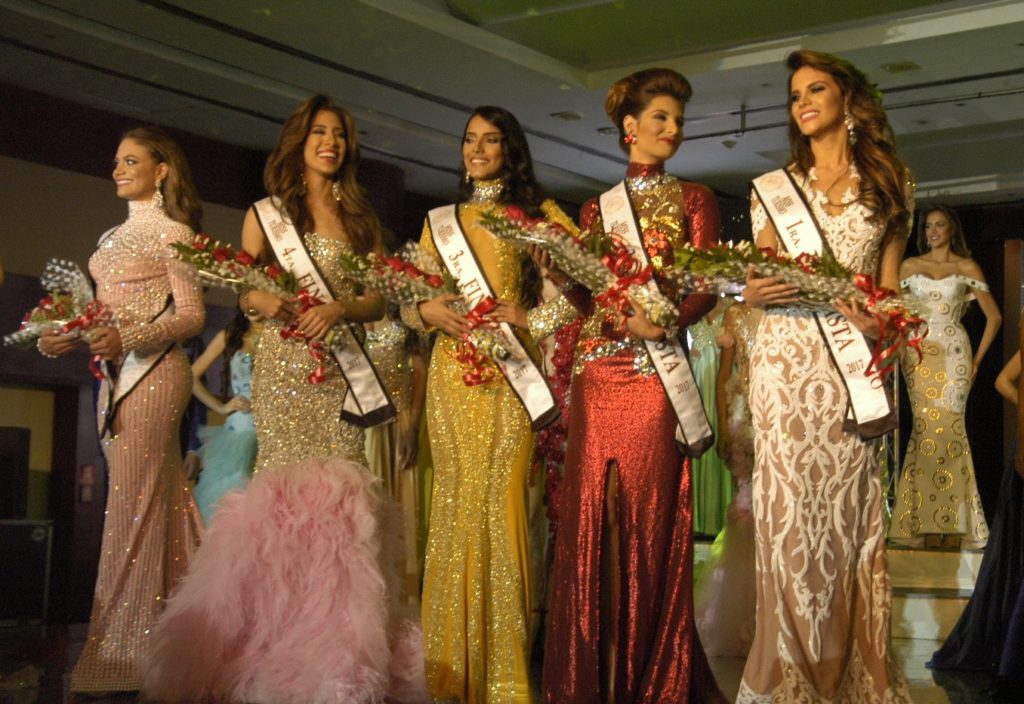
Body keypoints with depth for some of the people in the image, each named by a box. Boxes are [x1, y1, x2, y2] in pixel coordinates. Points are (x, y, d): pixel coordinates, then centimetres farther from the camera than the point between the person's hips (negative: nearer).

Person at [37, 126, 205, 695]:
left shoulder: (171, 232, -3)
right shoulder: (114, 237, 20)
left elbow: (192, 315, -9)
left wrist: (128, 338, -22)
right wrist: (69, 337, 3)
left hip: (152, 374, -7)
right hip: (116, 376, 7)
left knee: (135, 510, -8)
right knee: (163, 503, 7)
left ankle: (124, 657, -5)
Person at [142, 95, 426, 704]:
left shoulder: (361, 217, 17)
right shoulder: (266, 213, 13)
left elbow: (379, 298, 10)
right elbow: (243, 293, 9)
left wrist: (339, 309, -10)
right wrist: (268, 302, -13)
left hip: (341, 367, 2)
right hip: (283, 363, -1)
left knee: (338, 483, -7)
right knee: (283, 482, -9)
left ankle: (335, 638, -3)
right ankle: (281, 632, -6)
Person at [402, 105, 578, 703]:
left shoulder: (538, 214, 8)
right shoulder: (441, 222, 19)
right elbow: (410, 299, 16)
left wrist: (527, 317, -13)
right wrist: (428, 311, -5)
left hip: (508, 372, -3)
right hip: (453, 372, 3)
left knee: (502, 500, -8)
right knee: (455, 503, 1)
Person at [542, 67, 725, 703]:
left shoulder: (692, 199, 10)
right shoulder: (596, 209, 18)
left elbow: (706, 288, -2)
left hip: (656, 371, -3)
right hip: (596, 371, 3)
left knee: (650, 517, -5)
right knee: (590, 519, 1)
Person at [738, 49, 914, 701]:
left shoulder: (888, 183, 11)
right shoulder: (773, 188, 12)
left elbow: (888, 282, 10)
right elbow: (757, 279, 10)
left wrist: (879, 318, -10)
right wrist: (753, 292, -12)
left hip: (852, 364, 0)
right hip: (786, 359, 0)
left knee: (847, 509, -2)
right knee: (790, 510, -4)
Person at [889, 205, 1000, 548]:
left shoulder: (967, 267, 7)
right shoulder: (909, 266, 11)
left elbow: (993, 316, 8)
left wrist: (977, 359, 3)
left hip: (952, 353, -1)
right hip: (918, 353, 1)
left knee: (950, 427, -8)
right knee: (925, 428, -6)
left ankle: (953, 522, -3)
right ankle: (923, 520, -3)